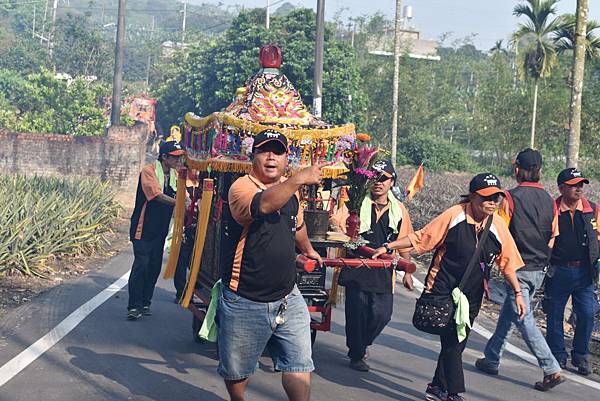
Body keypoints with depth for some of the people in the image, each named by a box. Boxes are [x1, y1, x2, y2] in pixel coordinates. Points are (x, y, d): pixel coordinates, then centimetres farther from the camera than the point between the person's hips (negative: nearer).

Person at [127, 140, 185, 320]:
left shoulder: (175, 175, 7)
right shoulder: (148, 171, -13)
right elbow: (157, 195, -24)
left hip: (160, 229, 7)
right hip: (143, 228, -6)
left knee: (155, 267, 9)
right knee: (141, 265, -11)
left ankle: (145, 303, 20)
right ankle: (134, 306, -6)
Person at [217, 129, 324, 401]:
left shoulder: (290, 189, 7)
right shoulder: (241, 187, -15)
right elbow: (262, 205, -40)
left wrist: (308, 249, 43)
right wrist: (300, 179, -42)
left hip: (288, 299, 5)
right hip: (244, 304, -5)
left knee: (300, 366, 0)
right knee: (237, 371, 14)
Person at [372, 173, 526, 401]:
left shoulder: (498, 225, 2)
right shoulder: (454, 216, -10)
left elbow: (507, 262, 11)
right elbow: (420, 238, -4)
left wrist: (517, 293, 8)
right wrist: (388, 247, -7)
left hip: (471, 296, 5)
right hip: (443, 290, -4)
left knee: (456, 344, 10)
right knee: (451, 342, -10)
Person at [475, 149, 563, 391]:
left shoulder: (512, 197, -14)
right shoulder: (549, 200, 5)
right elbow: (553, 237, 10)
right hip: (540, 268, 7)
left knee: (524, 319, -3)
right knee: (509, 313, 19)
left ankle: (552, 370, -8)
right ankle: (492, 359, 30)